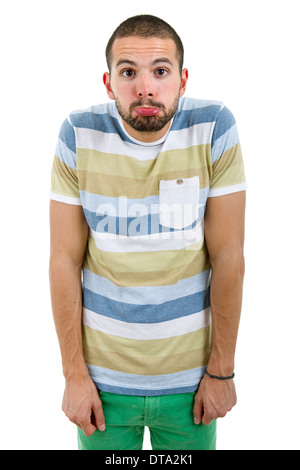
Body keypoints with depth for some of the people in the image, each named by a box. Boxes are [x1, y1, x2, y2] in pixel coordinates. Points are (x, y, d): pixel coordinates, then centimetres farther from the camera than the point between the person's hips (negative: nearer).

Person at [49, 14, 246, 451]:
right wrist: (74, 373, -5)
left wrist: (221, 370, -5)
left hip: (190, 375, 0)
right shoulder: (80, 134, -11)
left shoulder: (213, 128, -13)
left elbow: (228, 256, -9)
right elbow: (65, 260, -7)